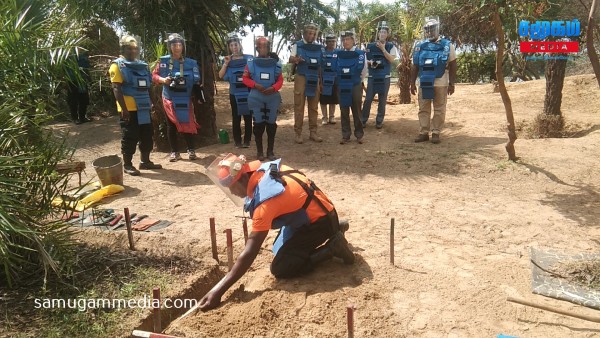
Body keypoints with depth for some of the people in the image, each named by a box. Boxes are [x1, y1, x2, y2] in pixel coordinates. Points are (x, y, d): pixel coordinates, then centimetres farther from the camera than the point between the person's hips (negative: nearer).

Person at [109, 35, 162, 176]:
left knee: (147, 135, 12)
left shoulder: (142, 65, 16)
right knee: (129, 138, -1)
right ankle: (127, 165, 10)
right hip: (129, 109, -7)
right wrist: (124, 108, -20)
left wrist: (152, 103, 17)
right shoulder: (118, 65, -5)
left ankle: (145, 161, 25)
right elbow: (117, 89, -13)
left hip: (143, 108, 7)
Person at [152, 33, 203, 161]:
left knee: (188, 124, 0)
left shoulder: (191, 63, 1)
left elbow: (196, 82, 5)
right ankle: (174, 152, 18)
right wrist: (163, 80, -18)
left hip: (185, 99, 0)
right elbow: (154, 75, 2)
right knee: (171, 125, 7)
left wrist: (199, 97, 0)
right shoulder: (163, 61, -1)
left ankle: (191, 150, 14)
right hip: (169, 98, 0)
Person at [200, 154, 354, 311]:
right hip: (314, 212, 9)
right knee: (279, 250, 22)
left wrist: (218, 290, -28)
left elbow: (250, 252, -32)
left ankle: (332, 247, -5)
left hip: (320, 221, -9)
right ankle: (334, 229, 27)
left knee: (280, 268, -14)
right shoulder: (265, 169, -8)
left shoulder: (265, 202, -32)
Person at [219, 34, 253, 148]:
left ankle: (247, 140, 10)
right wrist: (226, 63, -10)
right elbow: (221, 76, -1)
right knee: (236, 117, 4)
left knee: (248, 117, 2)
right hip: (235, 93, 2)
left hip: (248, 93, -1)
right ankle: (237, 141, 10)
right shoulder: (228, 61, 8)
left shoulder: (249, 58, 1)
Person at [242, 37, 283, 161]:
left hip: (272, 97, 1)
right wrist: (255, 85, -13)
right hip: (256, 97, -1)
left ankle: (270, 151, 16)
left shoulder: (275, 63, 5)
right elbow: (245, 78, 4)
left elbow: (280, 80, 5)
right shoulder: (251, 63, 2)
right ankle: (259, 152, 13)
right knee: (258, 124, 2)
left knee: (271, 124, 6)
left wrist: (274, 88, -14)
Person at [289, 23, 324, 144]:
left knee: (314, 107, 6)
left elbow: (322, 63, 15)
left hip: (314, 79, 3)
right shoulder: (297, 45, 2)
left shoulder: (319, 47, 9)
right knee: (299, 106, -3)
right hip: (301, 78, -3)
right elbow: (291, 59, -3)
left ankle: (313, 132, 13)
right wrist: (296, 59, -28)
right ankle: (298, 133, 2)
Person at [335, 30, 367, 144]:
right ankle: (345, 135, 12)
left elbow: (364, 71, 1)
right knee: (344, 111, 5)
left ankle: (359, 135, 13)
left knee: (356, 111, 4)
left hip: (356, 87, -3)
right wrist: (343, 81, 11)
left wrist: (357, 82, 10)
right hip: (342, 87, 3)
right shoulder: (339, 54, 5)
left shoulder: (360, 54, -4)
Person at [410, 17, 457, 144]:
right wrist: (412, 83, 6)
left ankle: (436, 133, 10)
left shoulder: (447, 45, 1)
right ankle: (423, 132, 14)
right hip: (424, 83, 3)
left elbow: (453, 65, 0)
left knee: (439, 110, 2)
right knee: (423, 109, 6)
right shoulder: (420, 47, 8)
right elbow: (415, 67, 11)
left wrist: (451, 83, -6)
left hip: (441, 84, -3)